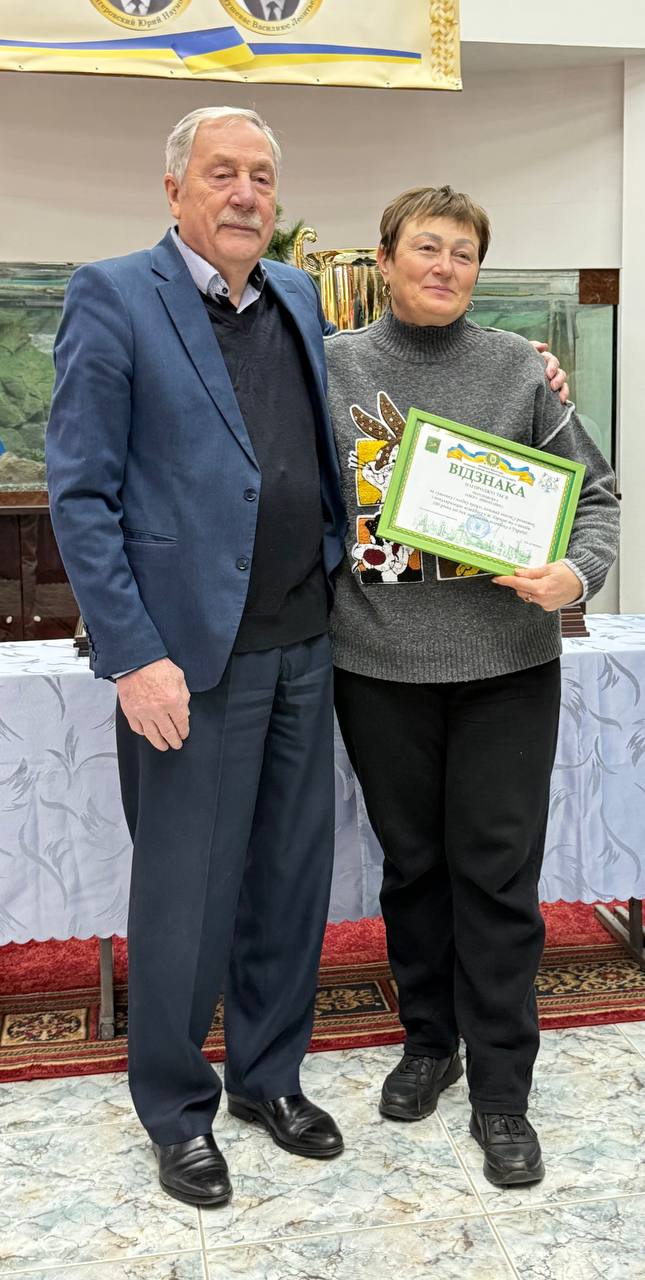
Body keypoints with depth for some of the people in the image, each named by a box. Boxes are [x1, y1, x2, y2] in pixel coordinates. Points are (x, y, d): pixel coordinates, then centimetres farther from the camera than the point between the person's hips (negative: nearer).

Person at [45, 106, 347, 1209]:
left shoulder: (298, 298, 13)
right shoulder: (111, 298, -5)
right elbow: (80, 496, -9)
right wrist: (134, 656, -15)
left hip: (303, 645, 6)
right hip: (192, 657, -6)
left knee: (292, 878, 14)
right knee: (186, 895, 6)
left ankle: (271, 1076, 35)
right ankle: (177, 1113, 27)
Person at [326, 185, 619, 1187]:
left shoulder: (521, 370, 2)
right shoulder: (331, 365, 4)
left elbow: (595, 491, 4)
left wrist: (580, 571, -15)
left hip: (505, 662, -1)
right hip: (379, 663, 1)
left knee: (498, 874, 4)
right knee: (411, 863, 15)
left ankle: (500, 1088, 19)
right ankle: (429, 1039, 35)